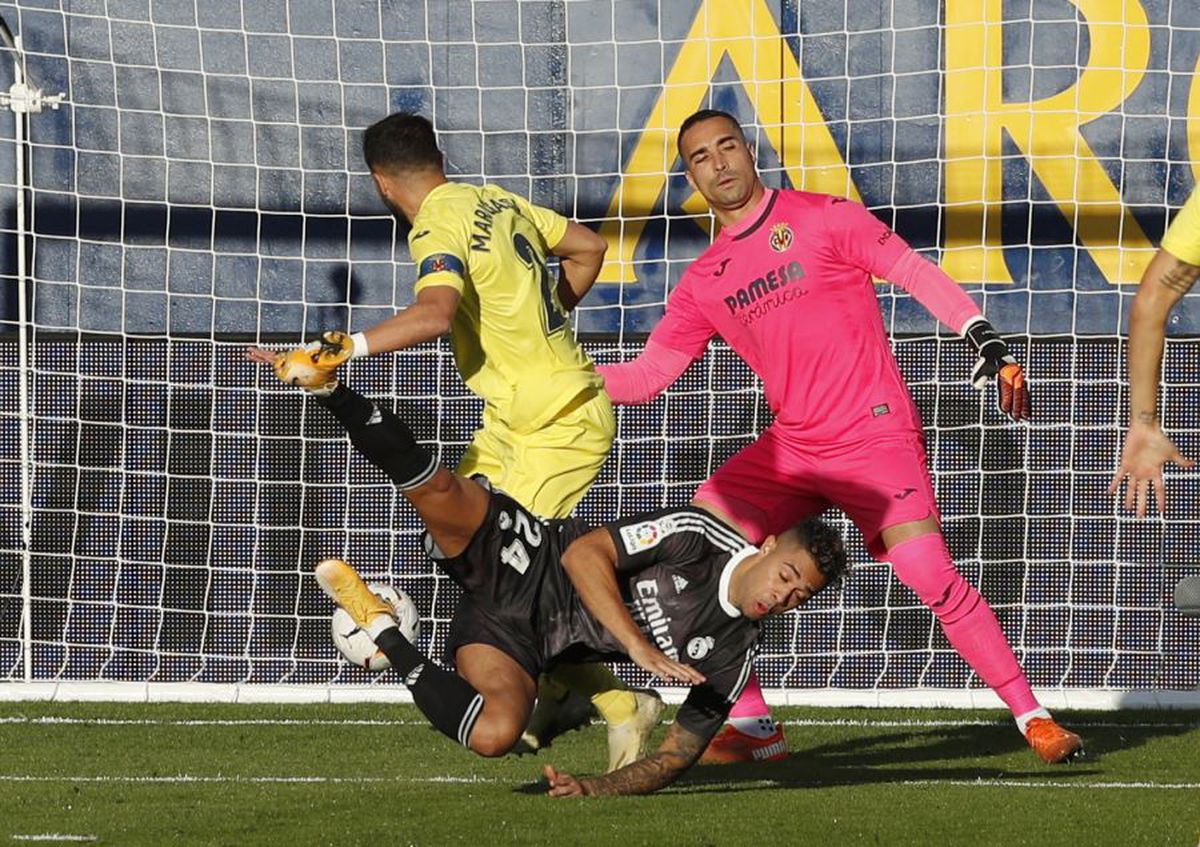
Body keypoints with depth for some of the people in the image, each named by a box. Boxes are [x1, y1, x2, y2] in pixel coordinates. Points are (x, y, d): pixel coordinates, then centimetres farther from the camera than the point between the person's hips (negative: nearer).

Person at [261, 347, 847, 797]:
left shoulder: (730, 659, -2)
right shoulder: (697, 537, -14)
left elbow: (678, 754, 2)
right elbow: (585, 554, -19)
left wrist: (601, 788, -17)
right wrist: (638, 646, -30)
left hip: (516, 641, 3)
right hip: (519, 562, -3)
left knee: (495, 734, -29)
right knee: (440, 491, -32)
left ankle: (386, 639, -5)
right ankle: (327, 386, -12)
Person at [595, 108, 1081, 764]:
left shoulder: (822, 219, -1)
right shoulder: (703, 281, 11)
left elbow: (915, 273, -5)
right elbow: (645, 375, 15)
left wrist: (986, 341, -16)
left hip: (877, 435, -5)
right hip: (793, 450, 5)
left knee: (933, 579, -18)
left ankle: (1033, 719, -7)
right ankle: (750, 727, 2)